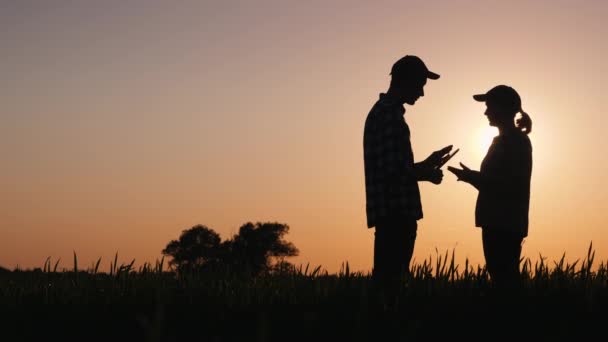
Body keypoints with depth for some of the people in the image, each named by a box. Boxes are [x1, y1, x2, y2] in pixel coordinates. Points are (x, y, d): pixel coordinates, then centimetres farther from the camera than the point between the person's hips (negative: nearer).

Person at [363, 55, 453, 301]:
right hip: (396, 213, -10)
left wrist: (426, 165, 22)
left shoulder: (381, 111, 20)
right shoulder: (390, 114, -12)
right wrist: (426, 174, -3)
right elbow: (394, 171, -19)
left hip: (389, 213, 10)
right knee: (389, 280, -10)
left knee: (385, 279, 9)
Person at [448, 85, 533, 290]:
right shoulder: (506, 140, 19)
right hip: (499, 223, 10)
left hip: (505, 224, -10)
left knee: (504, 277, -11)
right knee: (503, 276, 7)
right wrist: (472, 176, 10)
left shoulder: (515, 141, -10)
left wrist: (472, 177, -16)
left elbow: (510, 185, -19)